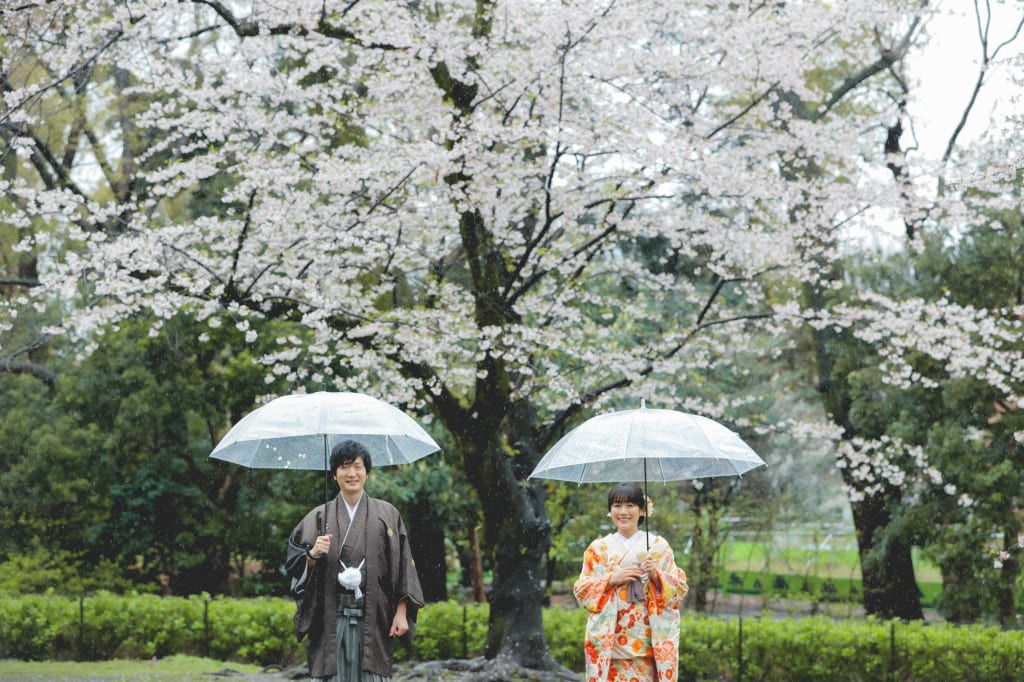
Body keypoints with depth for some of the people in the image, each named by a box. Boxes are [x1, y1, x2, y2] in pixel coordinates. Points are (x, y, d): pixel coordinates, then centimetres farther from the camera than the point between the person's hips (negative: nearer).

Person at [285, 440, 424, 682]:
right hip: (331, 619, 0)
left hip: (372, 618, 0)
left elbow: (402, 565, 4)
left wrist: (401, 612, -4)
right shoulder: (319, 517, 9)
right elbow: (295, 565, 6)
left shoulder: (387, 514, 7)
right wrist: (313, 554, -15)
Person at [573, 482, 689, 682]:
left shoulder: (658, 545, 6)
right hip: (609, 640, 1)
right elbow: (581, 591, 6)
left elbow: (680, 588, 4)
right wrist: (611, 579, -8)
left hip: (648, 640, -1)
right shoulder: (598, 548, 9)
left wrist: (656, 575, -13)